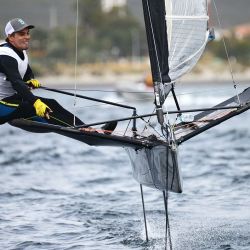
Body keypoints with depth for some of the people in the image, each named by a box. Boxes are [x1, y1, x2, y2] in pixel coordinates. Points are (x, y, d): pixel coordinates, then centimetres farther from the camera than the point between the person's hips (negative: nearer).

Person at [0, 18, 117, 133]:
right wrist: (35, 102, -46)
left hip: (13, 98, 10)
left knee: (51, 104, -6)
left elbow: (28, 73, 27)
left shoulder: (21, 52, 12)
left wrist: (31, 80, 2)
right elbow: (16, 83, -34)